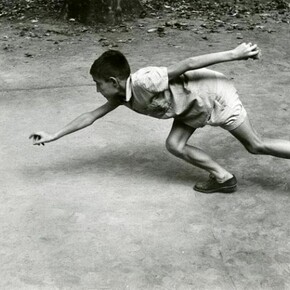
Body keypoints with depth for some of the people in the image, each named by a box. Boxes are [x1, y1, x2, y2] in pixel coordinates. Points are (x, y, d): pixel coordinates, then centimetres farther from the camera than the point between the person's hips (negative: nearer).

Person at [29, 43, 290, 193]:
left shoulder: (144, 81, -31)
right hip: (195, 105, 8)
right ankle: (223, 178, 10)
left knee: (256, 145, -3)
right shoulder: (123, 97, -5)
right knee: (175, 145, 0)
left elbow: (189, 63, -31)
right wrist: (54, 136, 6)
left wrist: (235, 54, -27)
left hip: (215, 94, -8)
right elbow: (90, 116, 4)